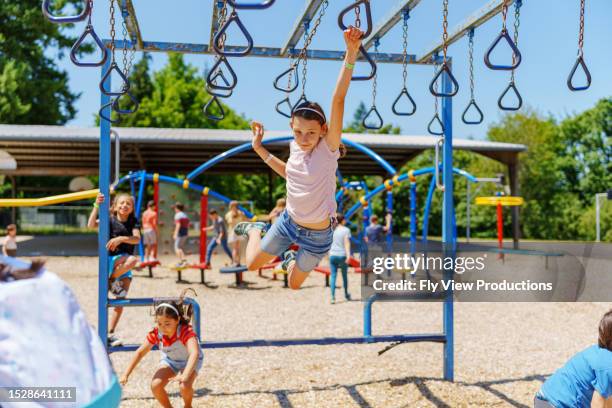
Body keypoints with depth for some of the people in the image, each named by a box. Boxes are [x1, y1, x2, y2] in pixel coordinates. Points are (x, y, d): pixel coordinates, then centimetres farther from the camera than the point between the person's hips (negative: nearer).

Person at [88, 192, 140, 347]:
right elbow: (91, 224, -17)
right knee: (132, 259, -35)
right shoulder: (109, 219, -2)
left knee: (120, 301, -2)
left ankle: (110, 333, 6)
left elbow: (137, 239, -9)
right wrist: (96, 206, -27)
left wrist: (121, 238, -26)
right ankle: (112, 281, -11)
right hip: (111, 260, -4)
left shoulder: (133, 221, 6)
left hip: (124, 268, 4)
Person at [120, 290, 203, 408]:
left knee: (185, 386, -30)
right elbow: (140, 352, -16)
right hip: (169, 360, 4)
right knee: (155, 385, -20)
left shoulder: (186, 331, -39)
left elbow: (194, 353, -55)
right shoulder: (156, 333, -25)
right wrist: (126, 375, -23)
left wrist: (185, 375, -70)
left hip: (189, 361, -4)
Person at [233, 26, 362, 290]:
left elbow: (338, 100, -36)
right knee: (252, 265, 18)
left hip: (317, 236, -4)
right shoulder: (295, 147, -8)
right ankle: (256, 230, 47)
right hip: (288, 222, 4)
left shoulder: (328, 148, -23)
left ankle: (291, 258, 51)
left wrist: (350, 56, -46)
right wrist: (260, 149, 8)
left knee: (294, 285, 18)